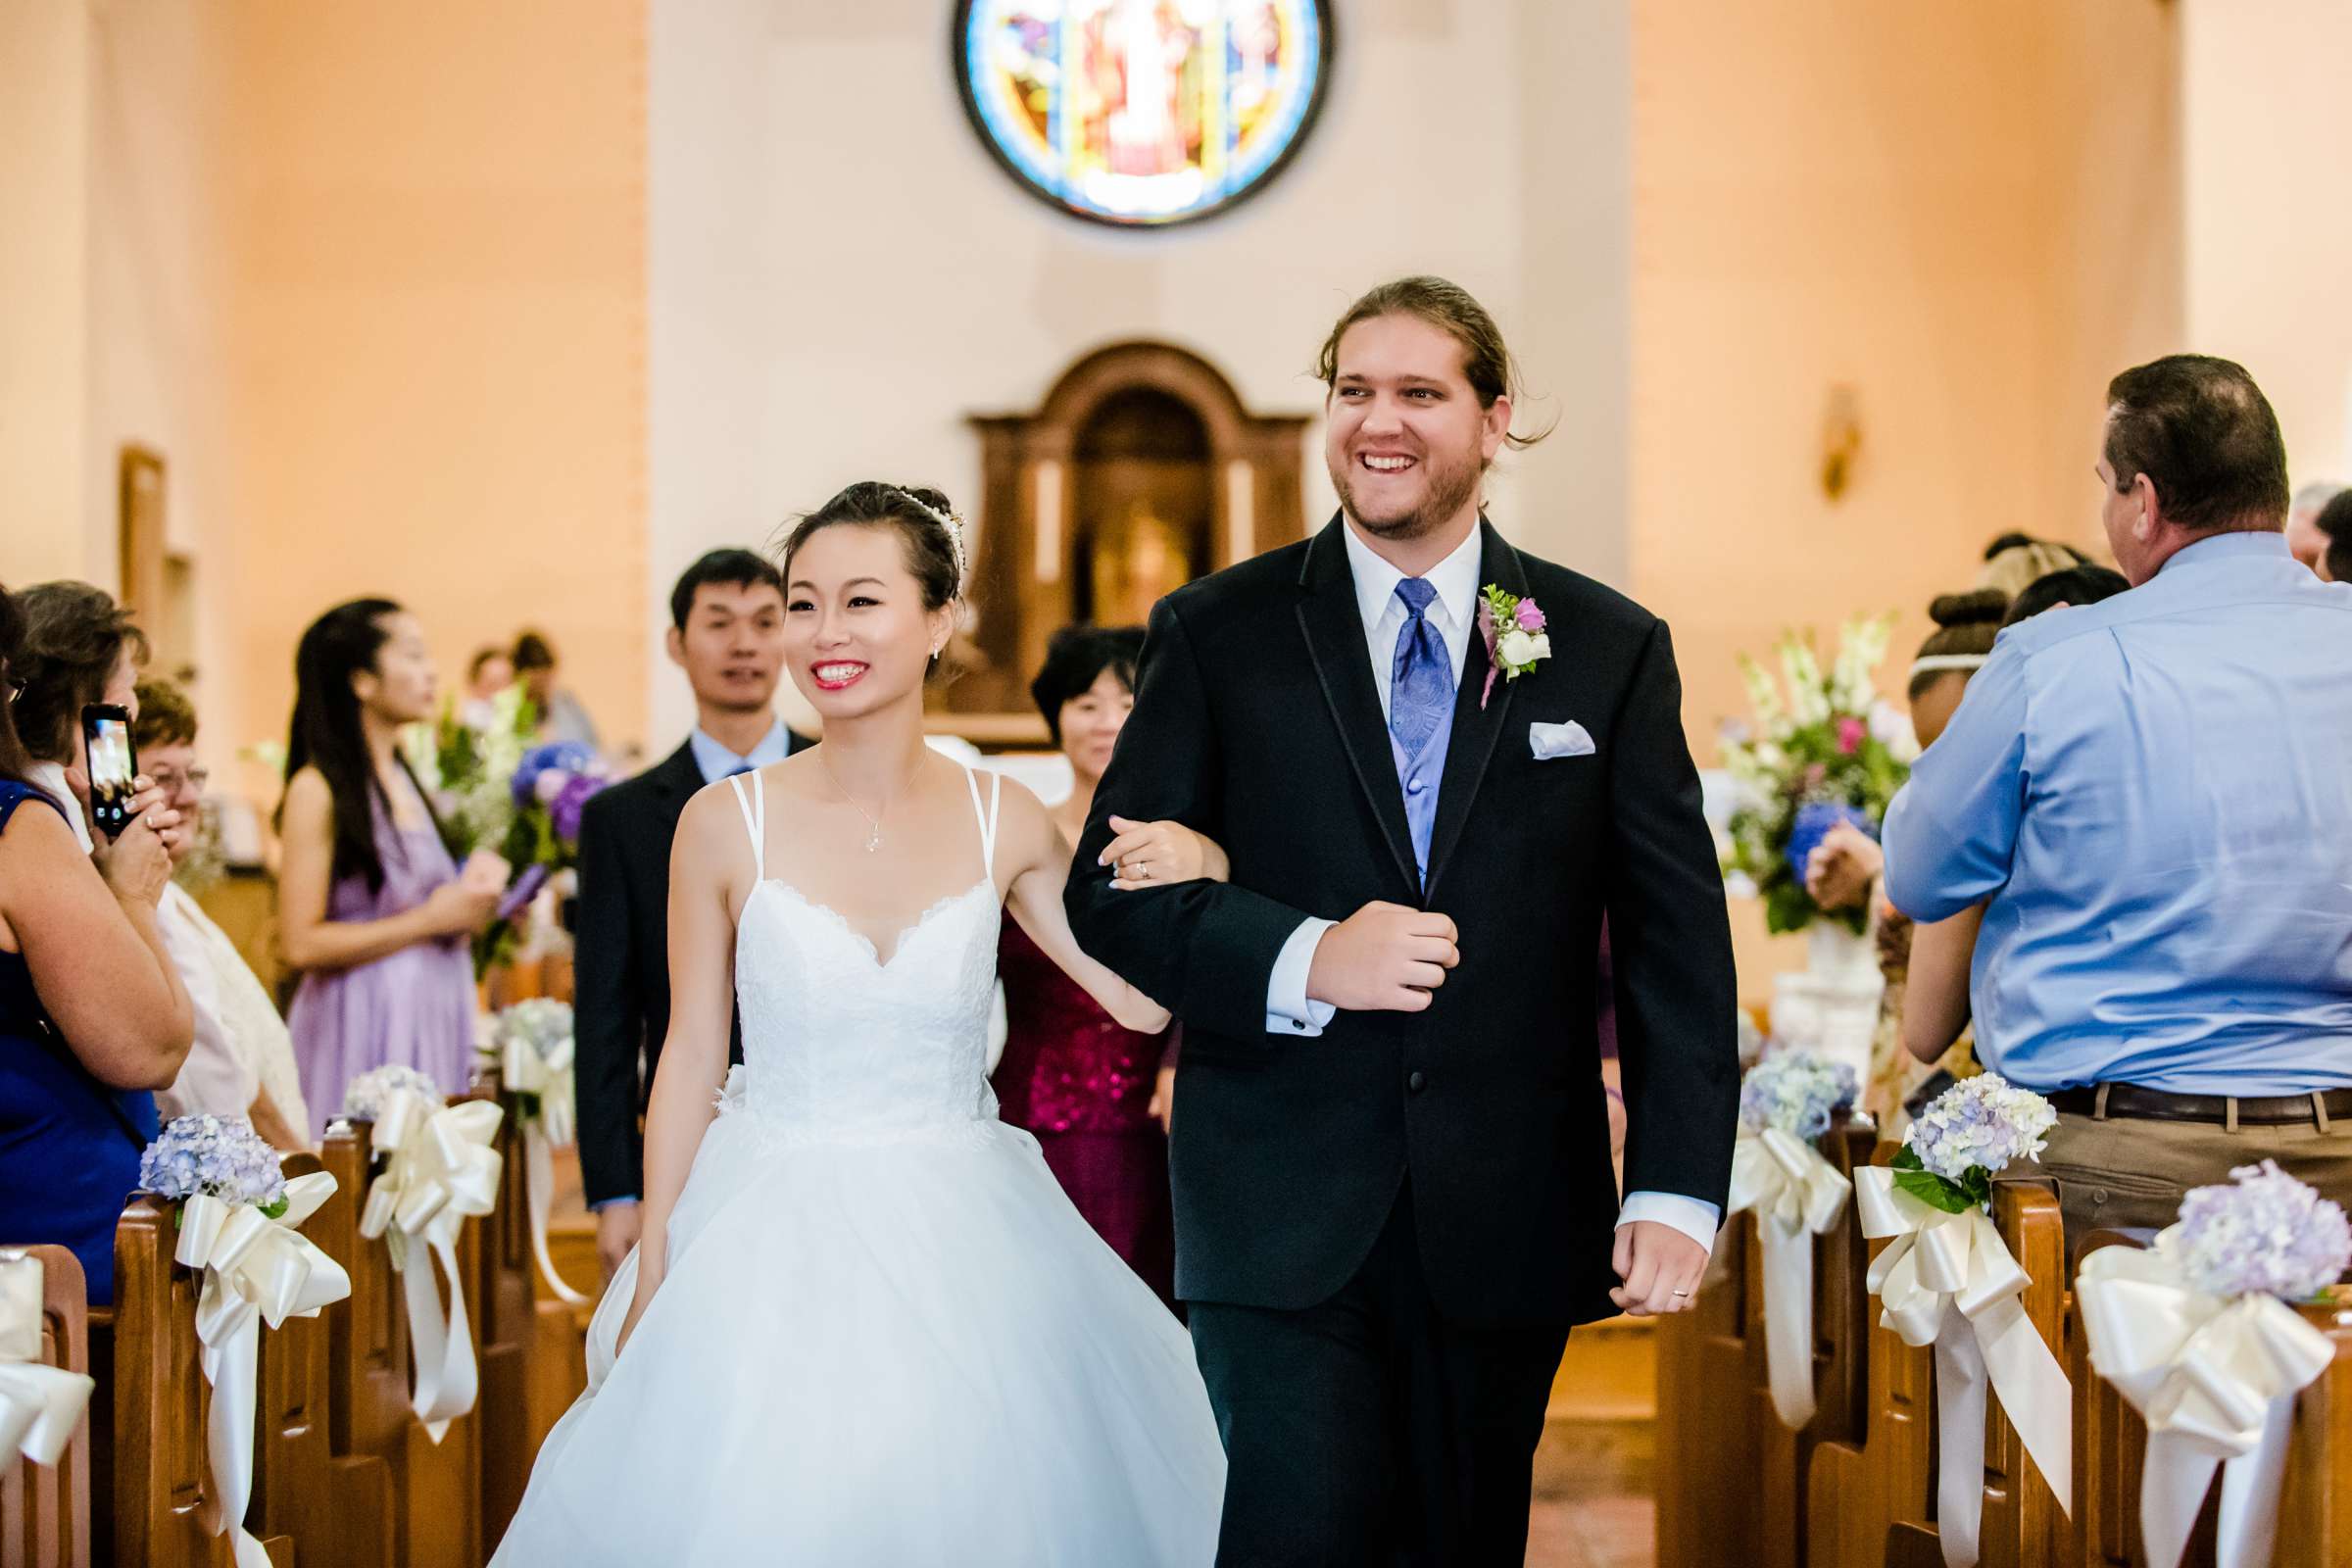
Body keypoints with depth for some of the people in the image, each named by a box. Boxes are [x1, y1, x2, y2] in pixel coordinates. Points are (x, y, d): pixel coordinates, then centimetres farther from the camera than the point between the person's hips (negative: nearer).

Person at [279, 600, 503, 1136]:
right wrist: (429, 919, -12)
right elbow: (302, 943, -14)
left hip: (431, 1020, 7)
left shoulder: (405, 780, 14)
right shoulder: (319, 790, -8)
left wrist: (468, 898, 4)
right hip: (365, 1027, -7)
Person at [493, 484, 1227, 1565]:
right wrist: (651, 1286, 1)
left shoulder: (1000, 822, -2)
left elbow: (1147, 998, -2)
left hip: (962, 1248, 1)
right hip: (774, 1250, -1)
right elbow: (690, 1059, 0)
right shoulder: (727, 823, -6)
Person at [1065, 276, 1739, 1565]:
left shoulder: (1611, 648, 6)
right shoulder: (1217, 631, 4)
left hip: (1508, 1218, 2)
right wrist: (1303, 957, -17)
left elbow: (1676, 940, 3)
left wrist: (1678, 1190, -6)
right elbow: (1110, 890, 1)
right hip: (1283, 1216, -1)